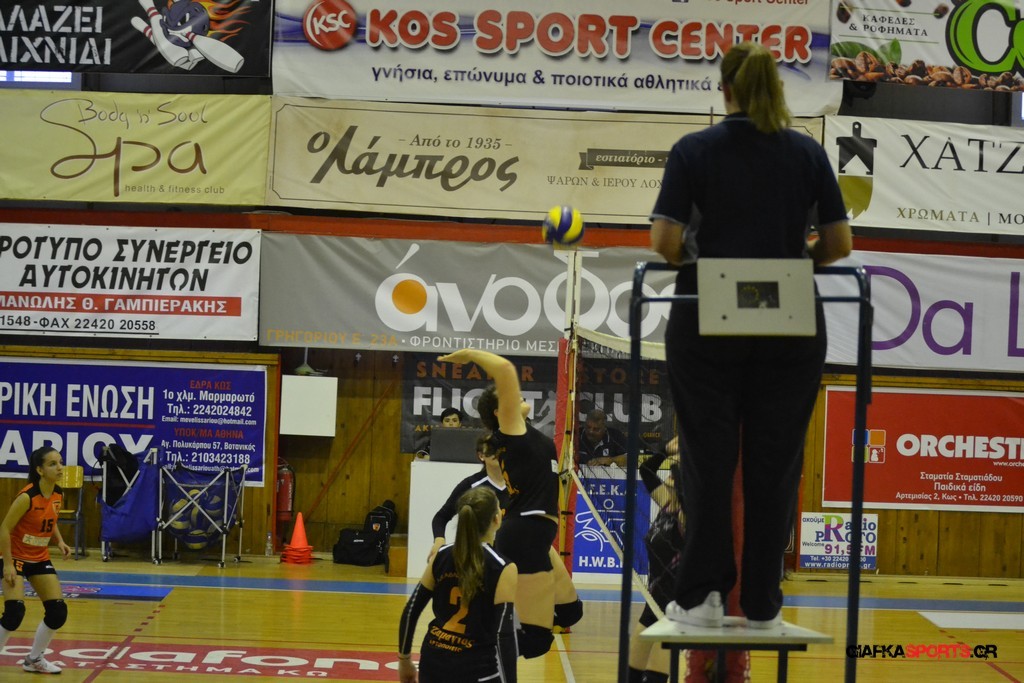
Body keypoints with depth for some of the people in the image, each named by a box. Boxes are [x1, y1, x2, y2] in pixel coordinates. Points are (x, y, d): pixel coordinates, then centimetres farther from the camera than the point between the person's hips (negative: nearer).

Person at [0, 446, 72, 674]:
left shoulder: (58, 495, -4)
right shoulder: (27, 497, -26)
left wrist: (60, 541, -2)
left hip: (40, 559, 7)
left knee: (58, 612, 2)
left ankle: (34, 659, 21)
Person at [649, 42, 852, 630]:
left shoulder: (694, 151, -3)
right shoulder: (809, 153, 2)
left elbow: (666, 243, -9)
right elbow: (840, 246, 0)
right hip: (791, 328, 1)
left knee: (709, 462, 7)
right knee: (774, 464, 7)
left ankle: (703, 594, 7)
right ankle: (762, 603, 11)